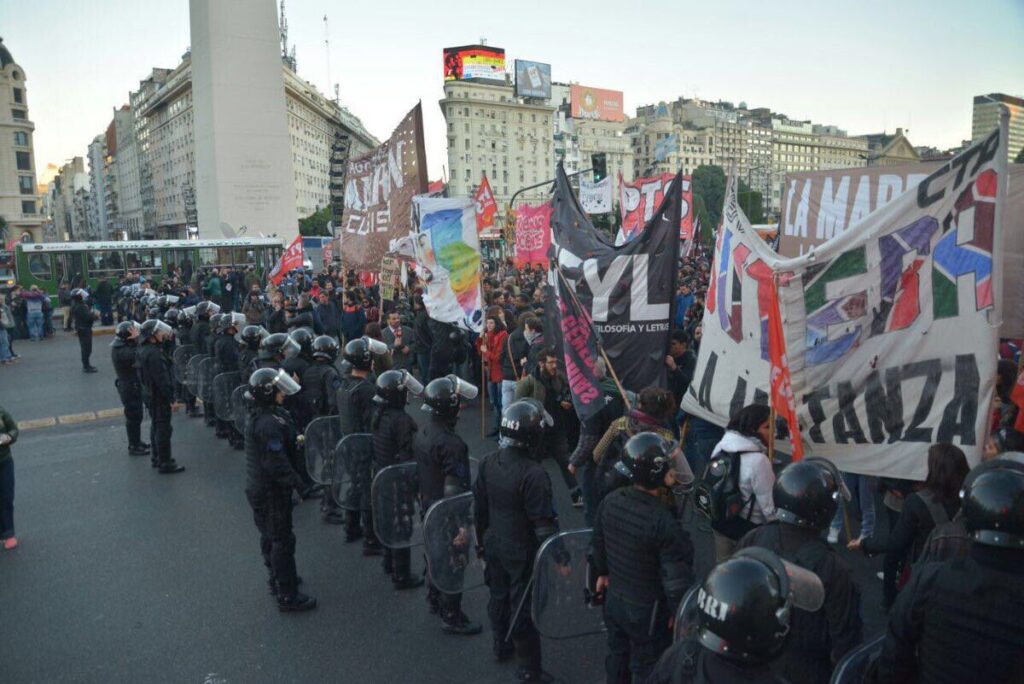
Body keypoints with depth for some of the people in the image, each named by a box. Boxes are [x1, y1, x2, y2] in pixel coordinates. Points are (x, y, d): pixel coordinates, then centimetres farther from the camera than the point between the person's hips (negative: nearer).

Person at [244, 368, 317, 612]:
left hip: (258, 488, 10)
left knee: (270, 536, 24)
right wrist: (297, 482, -18)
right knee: (282, 540, 0)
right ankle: (287, 596, 10)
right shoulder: (269, 423, -28)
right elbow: (276, 462, -28)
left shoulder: (257, 416, 5)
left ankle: (277, 578, 42)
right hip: (271, 491, -10)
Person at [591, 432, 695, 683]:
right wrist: (678, 612, -7)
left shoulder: (610, 501, -11)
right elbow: (676, 576, -24)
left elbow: (598, 543, 5)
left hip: (614, 598, 6)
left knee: (617, 656, 28)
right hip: (647, 609, -6)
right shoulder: (663, 522, -33)